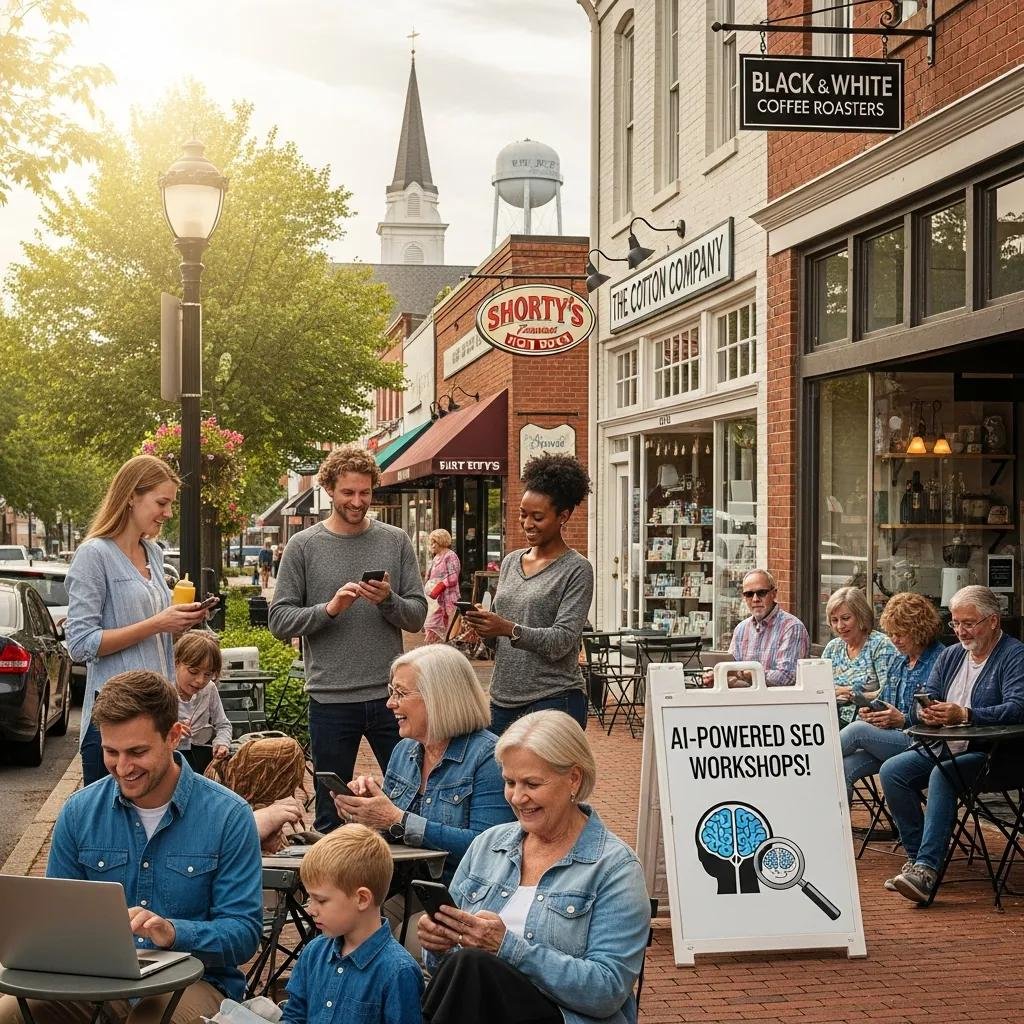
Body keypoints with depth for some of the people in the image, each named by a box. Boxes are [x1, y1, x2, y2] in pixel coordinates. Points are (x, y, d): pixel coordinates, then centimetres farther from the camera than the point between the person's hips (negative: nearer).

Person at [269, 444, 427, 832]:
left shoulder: (396, 542, 6)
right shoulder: (303, 546, 2)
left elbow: (417, 617, 5)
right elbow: (280, 620, -2)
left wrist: (389, 600, -15)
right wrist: (328, 609, -16)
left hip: (390, 697, 1)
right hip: (331, 700, -1)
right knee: (331, 813, 9)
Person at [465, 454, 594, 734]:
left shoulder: (577, 569, -6)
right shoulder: (510, 561, 13)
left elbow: (562, 640, -14)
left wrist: (510, 629, -26)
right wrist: (483, 626, -4)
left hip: (553, 700, -6)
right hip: (503, 698, 6)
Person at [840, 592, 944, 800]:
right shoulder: (898, 662, 20)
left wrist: (903, 720, -18)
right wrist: (872, 713, 6)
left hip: (919, 743, -7)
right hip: (889, 741, 7)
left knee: (859, 729, -26)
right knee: (843, 769, -21)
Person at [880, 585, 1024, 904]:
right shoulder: (950, 656, 17)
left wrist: (964, 715, -33)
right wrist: (926, 712, -15)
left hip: (993, 755, -8)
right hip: (945, 748, 8)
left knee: (943, 774, -34)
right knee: (891, 770, -14)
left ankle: (927, 868, -39)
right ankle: (917, 857, -10)